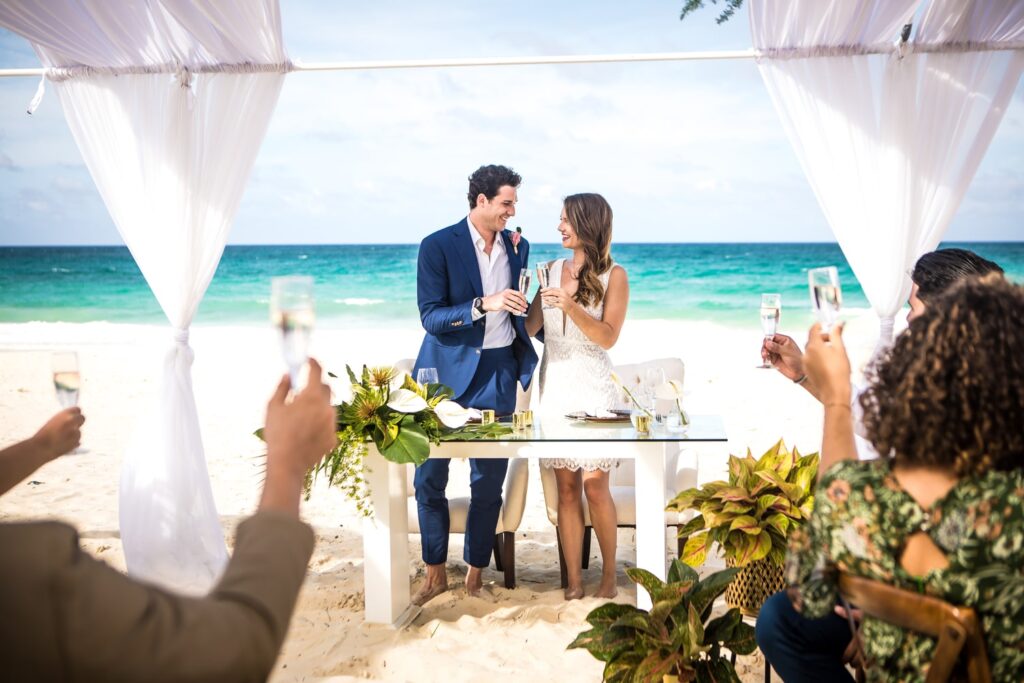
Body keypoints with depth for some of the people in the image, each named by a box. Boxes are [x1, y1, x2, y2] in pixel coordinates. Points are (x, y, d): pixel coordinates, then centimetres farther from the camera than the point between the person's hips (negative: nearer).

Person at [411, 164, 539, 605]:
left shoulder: (517, 246, 7)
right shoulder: (438, 246, -8)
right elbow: (430, 318, -14)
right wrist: (483, 305, -25)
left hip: (497, 373, 3)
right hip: (447, 371, -3)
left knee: (489, 480, 6)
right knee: (429, 477, 4)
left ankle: (476, 574, 20)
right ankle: (435, 573, 20)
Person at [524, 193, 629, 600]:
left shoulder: (613, 275, -1)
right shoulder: (552, 269, 11)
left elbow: (608, 337, -10)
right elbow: (529, 326, 8)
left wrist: (571, 306, -23)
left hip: (592, 388, -3)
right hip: (554, 385, 4)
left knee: (595, 486, -5)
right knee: (566, 488, 3)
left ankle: (609, 574, 12)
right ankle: (574, 580, 9)